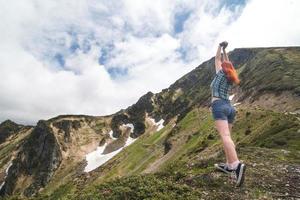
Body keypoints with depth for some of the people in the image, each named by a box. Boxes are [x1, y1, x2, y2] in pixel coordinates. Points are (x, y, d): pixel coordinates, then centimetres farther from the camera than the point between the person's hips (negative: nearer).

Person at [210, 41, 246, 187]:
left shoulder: (221, 74, 5)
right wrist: (225, 50, 41)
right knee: (227, 136, 10)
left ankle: (237, 165, -34)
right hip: (229, 107, 8)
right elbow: (227, 63, 34)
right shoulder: (231, 79, 19)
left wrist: (220, 46, 29)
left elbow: (217, 59, 16)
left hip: (219, 106, -7)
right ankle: (229, 165, 11)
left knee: (225, 136, -20)